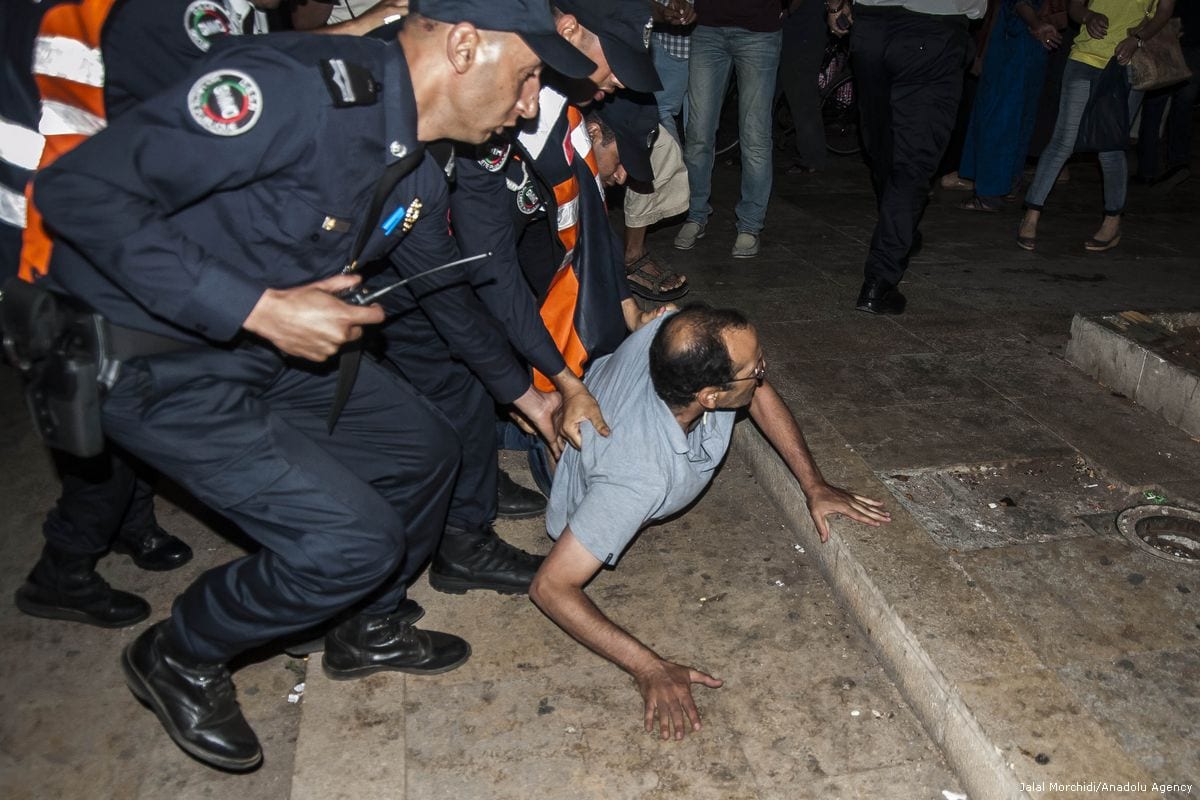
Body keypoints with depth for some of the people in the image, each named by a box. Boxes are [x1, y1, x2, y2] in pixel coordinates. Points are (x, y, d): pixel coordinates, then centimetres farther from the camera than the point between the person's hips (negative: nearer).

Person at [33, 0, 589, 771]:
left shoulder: (418, 177, 0)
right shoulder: (295, 86, -29)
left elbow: (448, 292, 19)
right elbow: (77, 189, -28)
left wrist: (523, 391, 28)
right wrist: (258, 308, -32)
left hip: (274, 342, 9)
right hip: (155, 358, -8)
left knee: (426, 452, 13)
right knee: (355, 541, -13)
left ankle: (369, 628, 37)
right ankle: (181, 658, 17)